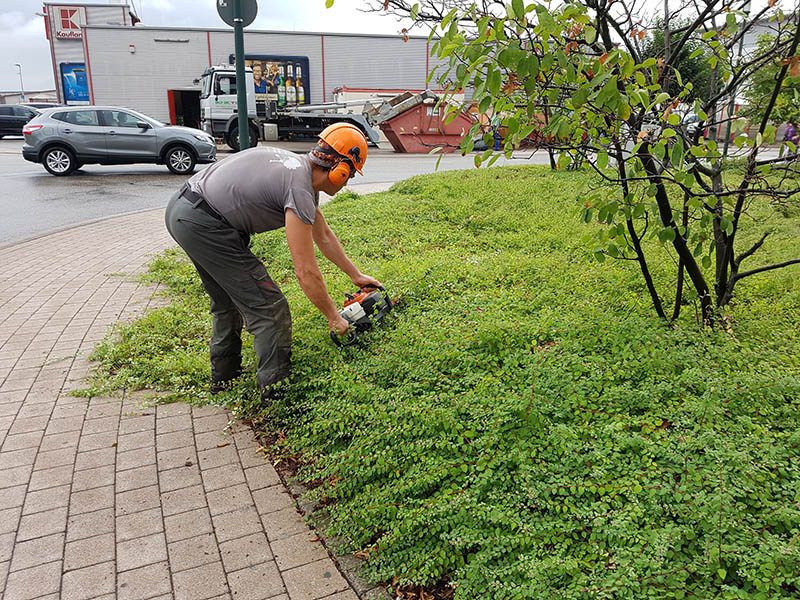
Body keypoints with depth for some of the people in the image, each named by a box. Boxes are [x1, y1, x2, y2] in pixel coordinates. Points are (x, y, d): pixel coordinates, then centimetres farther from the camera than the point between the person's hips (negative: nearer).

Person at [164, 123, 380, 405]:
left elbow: (323, 236, 24)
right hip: (204, 225, -11)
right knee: (269, 310, -6)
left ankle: (223, 379, 37)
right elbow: (306, 272, -17)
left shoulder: (302, 167, 12)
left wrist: (356, 275, 30)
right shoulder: (300, 190, -18)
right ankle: (276, 397, 0)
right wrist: (334, 317, -4)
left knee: (227, 303, 24)